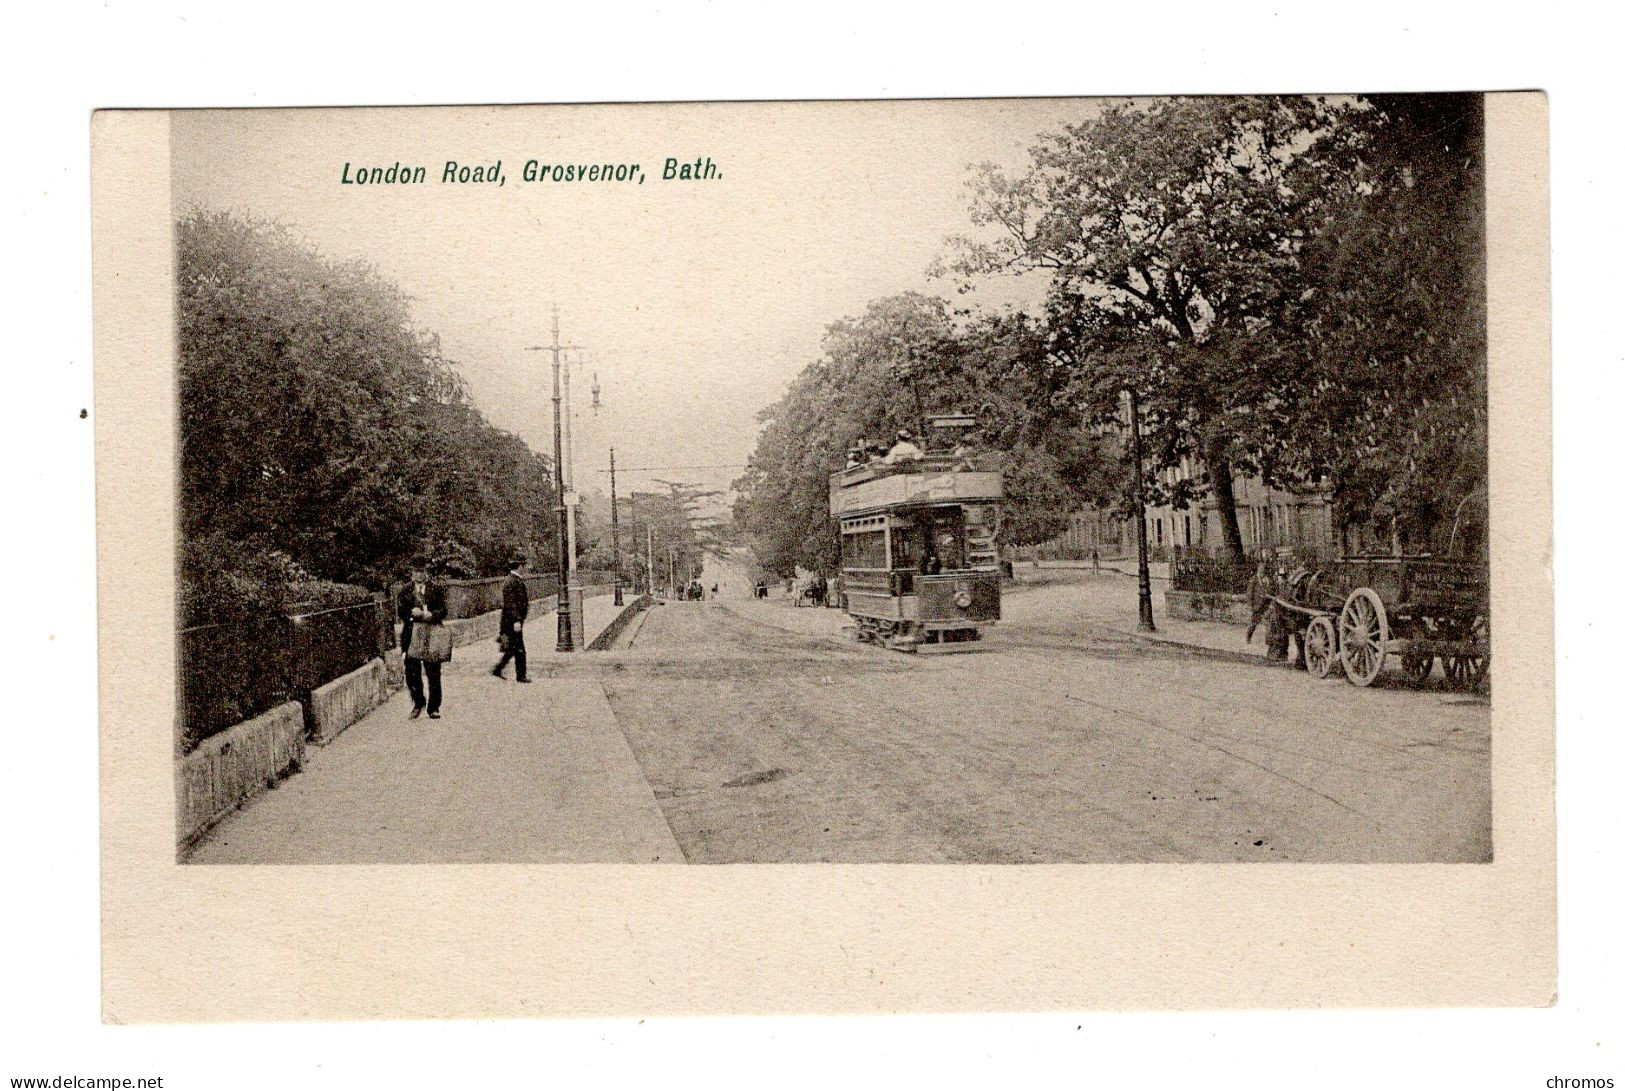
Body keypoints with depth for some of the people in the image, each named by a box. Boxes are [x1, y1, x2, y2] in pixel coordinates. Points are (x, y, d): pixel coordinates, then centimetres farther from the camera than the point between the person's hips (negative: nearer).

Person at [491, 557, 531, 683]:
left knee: (512, 649, 14)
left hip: (512, 621, 10)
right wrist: (516, 621, -24)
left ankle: (497, 669, 17)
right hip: (513, 620, -10)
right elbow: (510, 603, -21)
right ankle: (520, 675, 2)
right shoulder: (511, 581, -16)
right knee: (519, 650, -3)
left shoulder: (517, 581, 15)